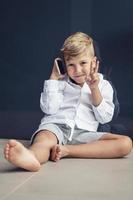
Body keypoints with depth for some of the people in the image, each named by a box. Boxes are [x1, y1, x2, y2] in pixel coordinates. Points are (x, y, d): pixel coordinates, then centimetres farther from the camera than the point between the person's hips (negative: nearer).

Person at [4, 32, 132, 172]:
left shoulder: (103, 85, 18)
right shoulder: (60, 82, 17)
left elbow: (104, 118, 6)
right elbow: (49, 109, 1)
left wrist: (94, 89, -4)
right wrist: (53, 76, 4)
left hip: (83, 133, 1)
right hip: (56, 125, -1)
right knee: (44, 139, -36)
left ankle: (66, 150, -39)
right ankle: (30, 156, -73)